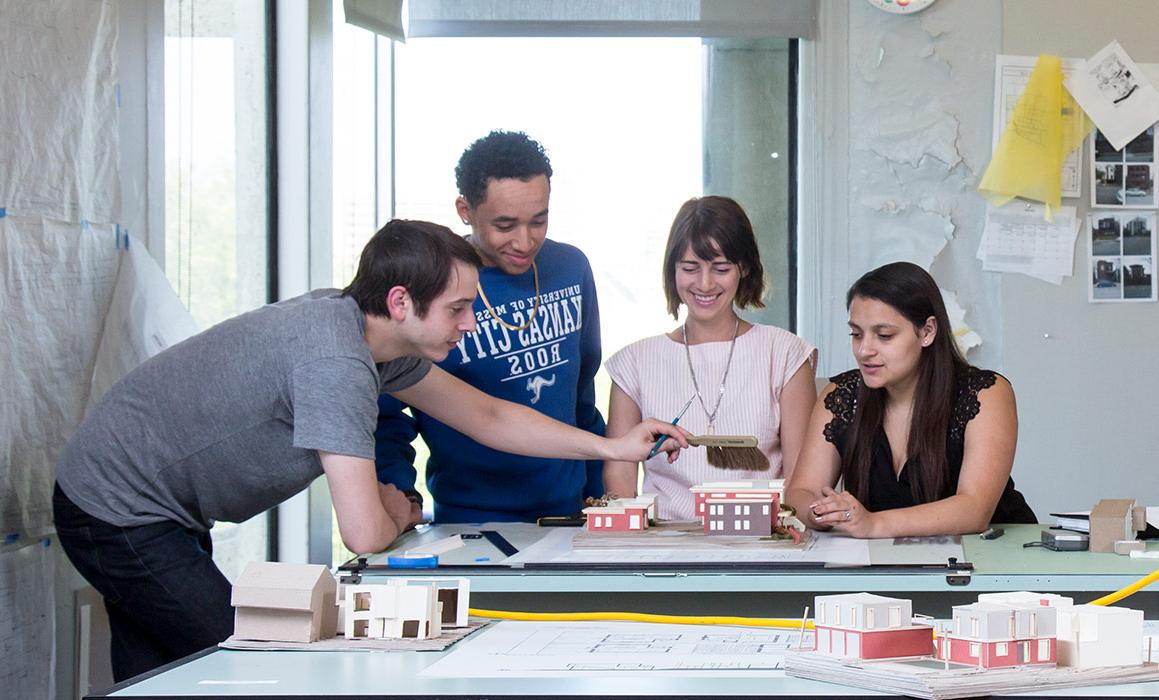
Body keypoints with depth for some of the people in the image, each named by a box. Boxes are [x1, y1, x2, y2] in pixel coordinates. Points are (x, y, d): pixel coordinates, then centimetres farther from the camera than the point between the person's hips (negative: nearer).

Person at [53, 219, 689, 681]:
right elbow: (365, 535, -30)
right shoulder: (336, 358, -29)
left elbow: (486, 416, 14)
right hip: (121, 511, -10)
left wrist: (612, 447, 11)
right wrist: (396, 513, -6)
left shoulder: (373, 332, 1)